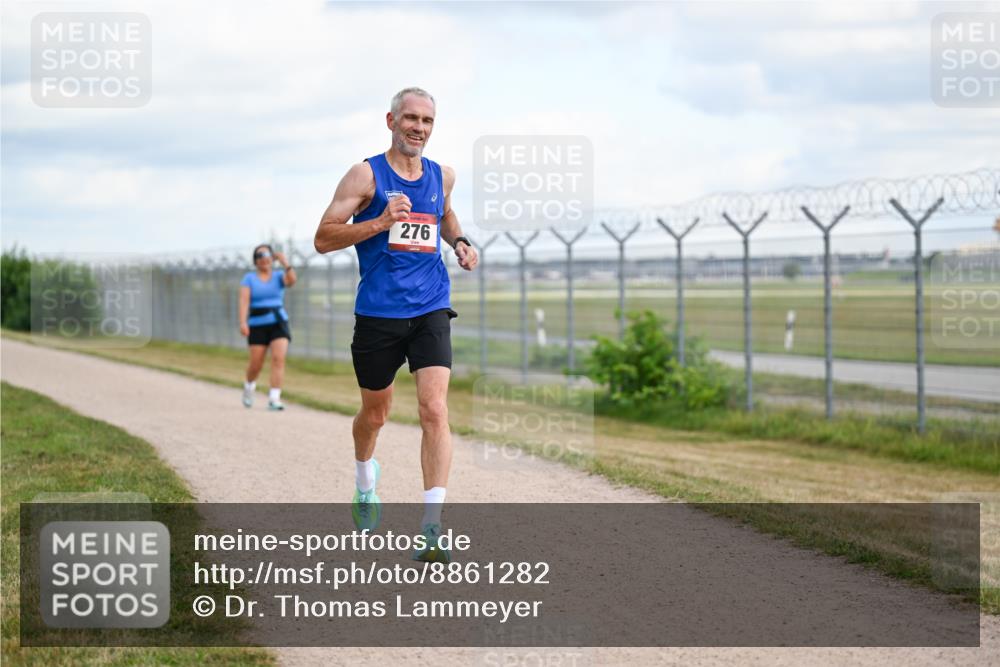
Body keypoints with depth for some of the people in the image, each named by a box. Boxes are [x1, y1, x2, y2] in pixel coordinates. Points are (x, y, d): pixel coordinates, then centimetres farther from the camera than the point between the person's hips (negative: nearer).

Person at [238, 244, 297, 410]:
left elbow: (291, 280, -15)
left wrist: (285, 263, -27)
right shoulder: (249, 278, 4)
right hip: (257, 325, -1)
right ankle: (249, 385, 34)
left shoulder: (279, 276, 7)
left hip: (279, 323, 1)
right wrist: (243, 322, -20)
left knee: (279, 358, -16)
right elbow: (244, 300, -8)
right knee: (256, 364, 0)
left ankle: (274, 399, -17)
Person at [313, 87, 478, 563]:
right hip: (378, 314, -2)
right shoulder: (366, 175, -4)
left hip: (430, 312, 2)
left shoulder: (442, 176, 9)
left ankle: (432, 528, -17)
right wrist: (380, 222, -20)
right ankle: (365, 483, 47)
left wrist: (460, 242, 11)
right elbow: (323, 239, -9)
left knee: (435, 410, -15)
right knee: (374, 413, 14)